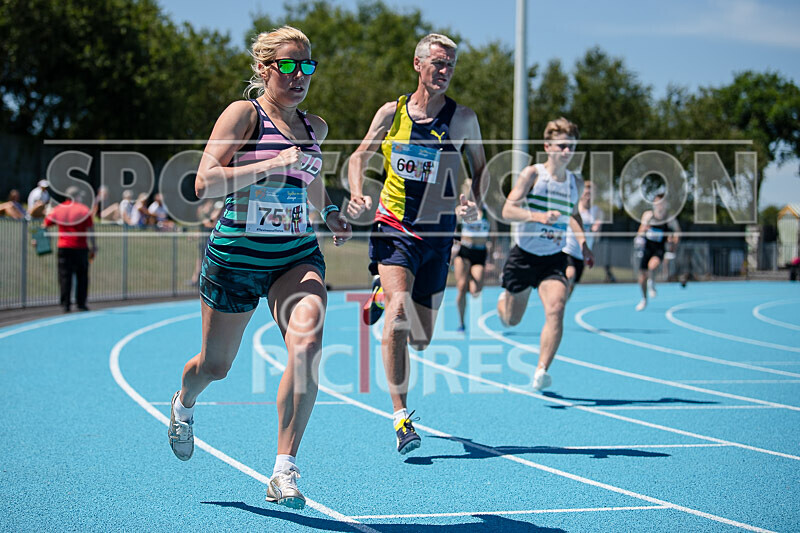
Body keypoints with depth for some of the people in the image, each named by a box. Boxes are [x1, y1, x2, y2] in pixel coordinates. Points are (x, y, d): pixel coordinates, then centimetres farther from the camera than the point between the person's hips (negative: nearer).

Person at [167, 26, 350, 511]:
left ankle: (284, 472, -19)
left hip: (297, 254, 3)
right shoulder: (243, 114, -8)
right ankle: (184, 406, 50)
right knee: (216, 366, 11)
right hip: (236, 253, -3)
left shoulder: (315, 127, 9)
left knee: (308, 345, -24)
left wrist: (330, 211, 13)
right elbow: (205, 183, -19)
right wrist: (271, 164, -26)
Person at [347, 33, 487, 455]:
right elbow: (359, 156, 10)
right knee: (399, 314, -24)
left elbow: (481, 167, 12)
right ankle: (400, 415, -18)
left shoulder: (462, 119, 0)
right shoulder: (391, 113, 0)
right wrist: (357, 194, -10)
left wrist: (474, 203, -8)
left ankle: (385, 293, 44)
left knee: (421, 338, 8)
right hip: (393, 228, -2)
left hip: (437, 234, 2)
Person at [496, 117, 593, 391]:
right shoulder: (532, 174, -10)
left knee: (556, 309, -24)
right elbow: (507, 210, -17)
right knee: (511, 320, 12)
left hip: (554, 259, 2)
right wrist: (538, 216, -34)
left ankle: (541, 372, -23)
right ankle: (504, 298, 50)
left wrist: (582, 242, 7)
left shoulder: (576, 183, 4)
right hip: (523, 255, -2)